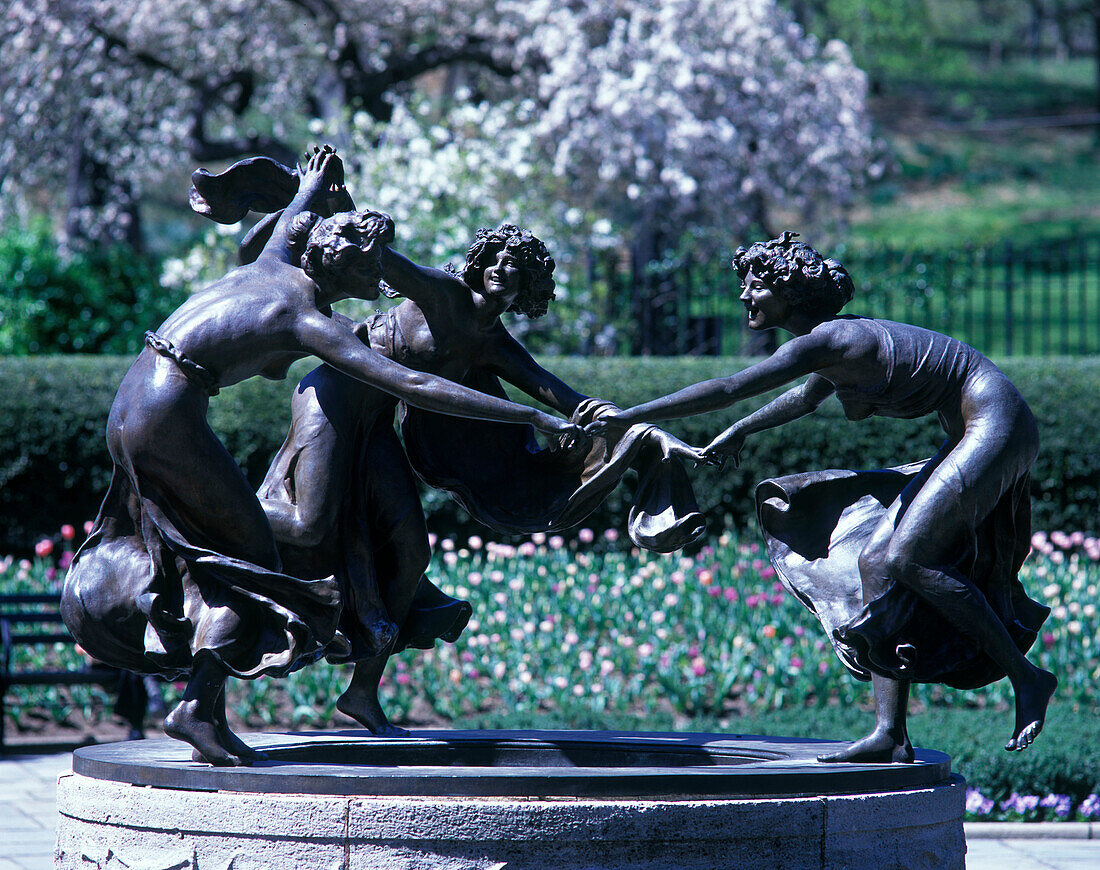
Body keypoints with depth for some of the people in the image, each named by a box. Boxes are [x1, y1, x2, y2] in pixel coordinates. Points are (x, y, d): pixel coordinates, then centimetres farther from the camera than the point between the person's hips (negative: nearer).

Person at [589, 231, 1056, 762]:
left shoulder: (827, 340, -17)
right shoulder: (840, 341, 12)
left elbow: (727, 390, -23)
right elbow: (807, 396, 36)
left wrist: (625, 418, -20)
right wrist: (741, 431, 43)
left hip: (996, 426, -10)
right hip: (970, 441, 10)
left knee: (904, 560, -20)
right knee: (875, 561, 4)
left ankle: (1025, 676, -10)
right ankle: (890, 736, 1)